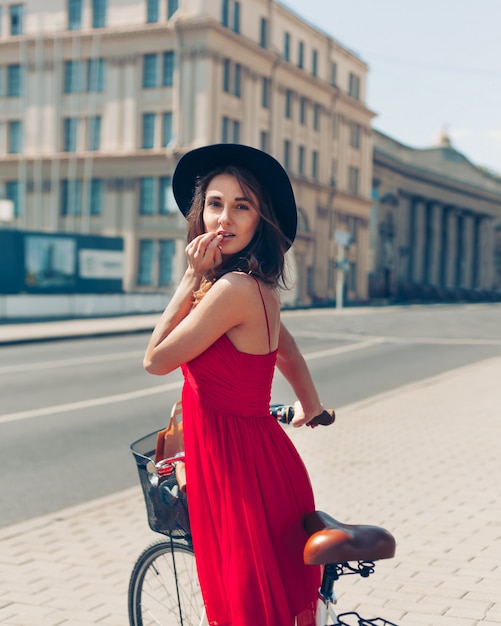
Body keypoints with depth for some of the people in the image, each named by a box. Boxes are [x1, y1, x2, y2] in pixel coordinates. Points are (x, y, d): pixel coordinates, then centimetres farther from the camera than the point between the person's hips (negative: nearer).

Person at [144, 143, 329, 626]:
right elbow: (285, 350, 25)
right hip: (263, 460, 9)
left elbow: (156, 359, -16)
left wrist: (190, 279, -12)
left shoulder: (233, 288, -22)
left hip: (237, 466, -9)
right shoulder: (260, 287, 8)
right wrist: (310, 406, 40)